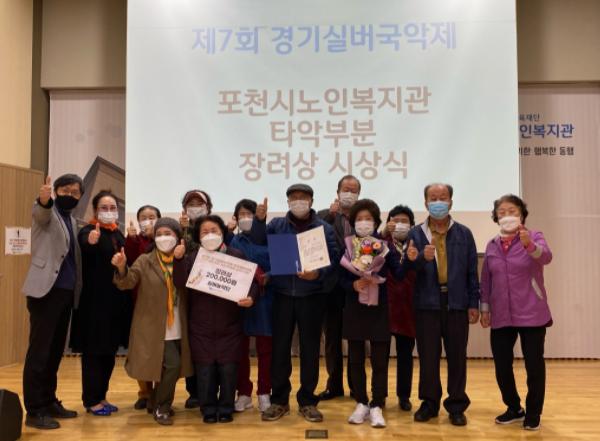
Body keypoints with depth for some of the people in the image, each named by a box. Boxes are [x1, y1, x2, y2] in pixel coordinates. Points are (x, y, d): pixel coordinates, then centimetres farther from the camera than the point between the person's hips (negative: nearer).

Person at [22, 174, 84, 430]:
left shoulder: (72, 221, 18)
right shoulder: (46, 211, -2)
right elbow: (41, 212, -29)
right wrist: (44, 199, -49)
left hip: (66, 292, 7)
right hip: (45, 290, -7)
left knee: (55, 351, 12)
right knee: (39, 351, -6)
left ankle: (48, 402, 22)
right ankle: (34, 411, 0)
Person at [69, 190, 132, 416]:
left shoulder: (118, 234, 12)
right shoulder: (88, 231, -9)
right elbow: (84, 244, -35)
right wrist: (91, 241, -56)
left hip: (116, 301, 7)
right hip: (95, 302, -7)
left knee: (109, 351, 13)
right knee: (93, 351, 1)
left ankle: (101, 396, 25)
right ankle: (91, 400, 12)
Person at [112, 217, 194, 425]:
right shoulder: (144, 261, -2)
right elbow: (127, 283, -15)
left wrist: (181, 260, -19)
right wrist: (122, 268, -36)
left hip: (177, 329, 4)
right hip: (154, 328, -4)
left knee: (172, 367, 14)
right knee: (172, 365, -15)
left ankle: (155, 403, 38)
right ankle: (161, 408, 6)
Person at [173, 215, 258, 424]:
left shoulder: (236, 256, 2)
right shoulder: (192, 258, 5)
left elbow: (251, 282, -1)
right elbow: (180, 283, -8)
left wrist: (250, 297, -21)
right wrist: (178, 259, -20)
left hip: (229, 324, 0)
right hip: (201, 325, 1)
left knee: (228, 368, 4)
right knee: (205, 368, 5)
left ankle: (226, 408, 21)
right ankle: (208, 409, 21)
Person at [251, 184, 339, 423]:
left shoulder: (324, 228, 2)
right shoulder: (277, 224, 7)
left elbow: (333, 260, -5)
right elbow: (259, 242, -9)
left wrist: (318, 274, -23)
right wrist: (259, 220, -24)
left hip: (312, 296, -1)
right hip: (282, 295, 1)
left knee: (309, 348, 7)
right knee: (280, 347, 7)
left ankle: (307, 400, 21)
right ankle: (279, 399, 21)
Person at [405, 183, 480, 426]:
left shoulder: (464, 233, 5)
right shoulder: (416, 234, 2)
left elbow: (472, 271, 4)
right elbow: (408, 270, -6)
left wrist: (474, 303, 0)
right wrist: (420, 259, -27)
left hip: (457, 303, 0)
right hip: (427, 303, 0)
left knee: (457, 356, 7)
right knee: (427, 356, 7)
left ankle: (457, 405, 21)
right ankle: (429, 402, 22)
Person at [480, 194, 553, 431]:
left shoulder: (534, 237, -5)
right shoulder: (492, 245, 7)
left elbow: (546, 256, -28)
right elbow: (486, 280, 11)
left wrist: (529, 245, -47)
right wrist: (485, 307, 5)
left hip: (531, 315, -4)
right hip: (501, 317, 4)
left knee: (534, 365, 4)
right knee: (501, 365, 7)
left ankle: (533, 413, 23)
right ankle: (514, 408, 29)